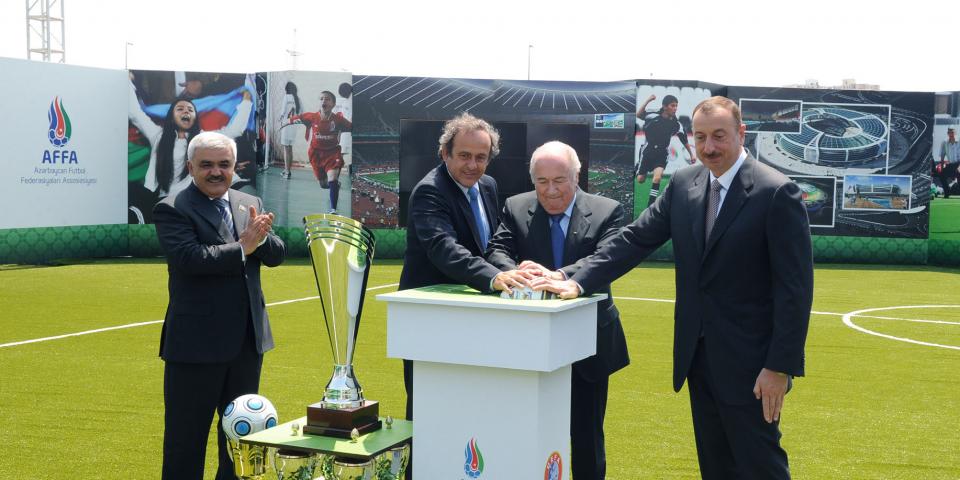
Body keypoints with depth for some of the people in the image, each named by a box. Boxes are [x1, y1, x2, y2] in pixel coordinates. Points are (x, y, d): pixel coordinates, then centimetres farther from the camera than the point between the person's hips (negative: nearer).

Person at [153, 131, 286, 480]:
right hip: (197, 343, -6)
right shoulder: (172, 210, -8)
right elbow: (189, 258, -23)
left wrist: (259, 236, -16)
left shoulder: (250, 204, 11)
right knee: (186, 439, 4)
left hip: (247, 340, 6)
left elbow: (276, 254, 5)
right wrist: (242, 247, -17)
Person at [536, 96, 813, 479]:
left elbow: (795, 287, -15)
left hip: (749, 363, -6)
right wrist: (578, 281, -9)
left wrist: (780, 367, -17)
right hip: (698, 357, 6)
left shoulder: (777, 193, -13)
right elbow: (635, 239, 4)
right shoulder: (684, 184, 5)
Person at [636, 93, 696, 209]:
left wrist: (691, 154, 9)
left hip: (662, 154, 1)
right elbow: (638, 115, -19)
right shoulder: (653, 116, -12)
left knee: (657, 177, -21)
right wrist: (648, 100, -28)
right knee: (640, 180, 6)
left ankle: (650, 205, -11)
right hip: (648, 151, -1)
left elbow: (684, 140, 4)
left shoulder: (676, 124, -7)